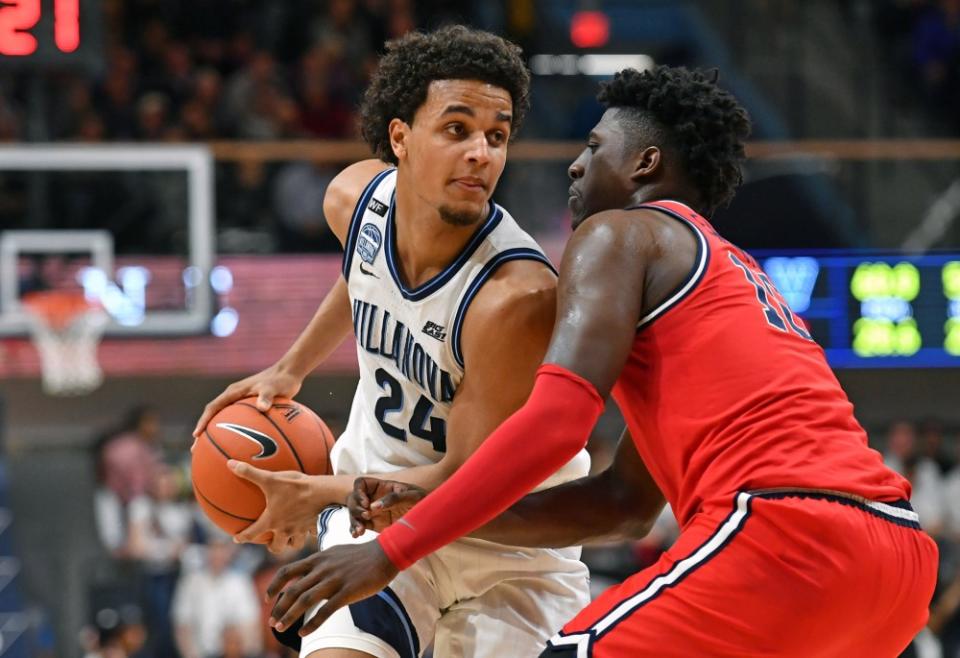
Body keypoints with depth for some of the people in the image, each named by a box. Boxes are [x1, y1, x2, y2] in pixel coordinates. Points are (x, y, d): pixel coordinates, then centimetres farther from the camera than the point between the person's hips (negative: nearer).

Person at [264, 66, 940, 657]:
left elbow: (556, 421, -8)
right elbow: (626, 502, 33)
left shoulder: (619, 234, 8)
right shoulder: (739, 276, 33)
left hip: (785, 534, -9)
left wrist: (392, 549, -8)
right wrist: (441, 513, 27)